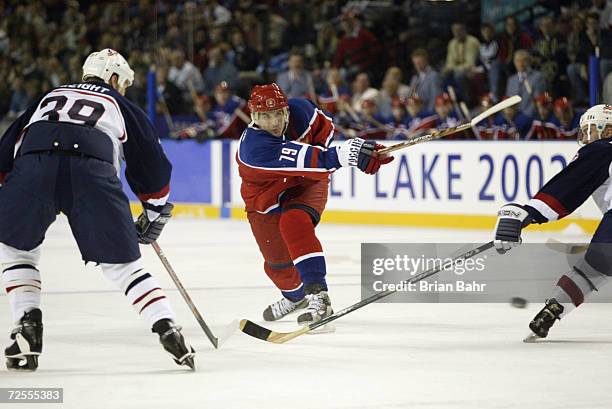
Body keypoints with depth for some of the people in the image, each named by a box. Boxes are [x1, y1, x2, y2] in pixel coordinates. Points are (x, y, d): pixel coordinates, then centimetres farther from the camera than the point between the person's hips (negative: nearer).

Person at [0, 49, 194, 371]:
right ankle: (167, 329, -2)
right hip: (93, 171, -1)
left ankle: (27, 325, 8)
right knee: (121, 261, 10)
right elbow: (151, 161, 31)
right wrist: (155, 212, 42)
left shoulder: (49, 97, 38)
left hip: (33, 166, 1)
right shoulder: (121, 106, 32)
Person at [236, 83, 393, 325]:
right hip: (266, 199, -1)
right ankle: (295, 296, 46)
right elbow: (297, 160, -46)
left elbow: (322, 126, 5)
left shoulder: (298, 110, -20)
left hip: (305, 186, 1)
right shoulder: (253, 146, -35)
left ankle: (318, 296, -37)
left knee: (294, 223, -31)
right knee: (278, 263, 10)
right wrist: (338, 156, -57)